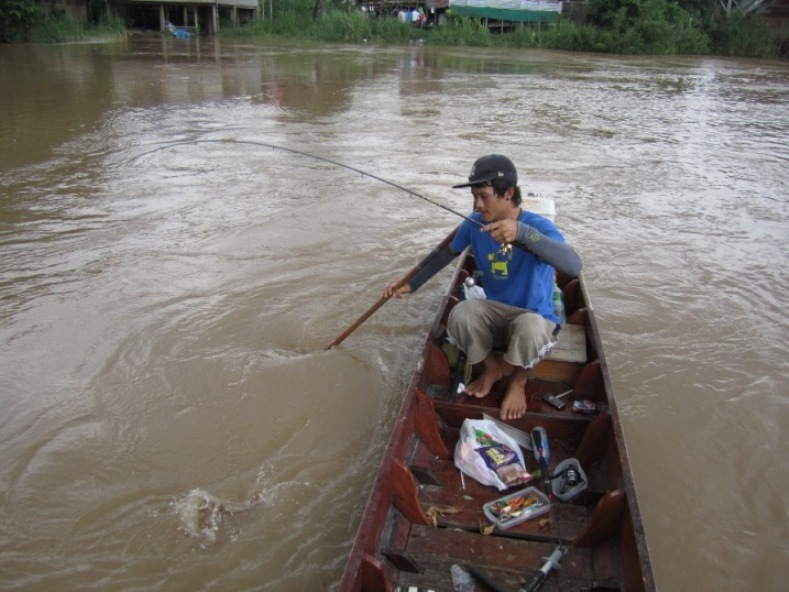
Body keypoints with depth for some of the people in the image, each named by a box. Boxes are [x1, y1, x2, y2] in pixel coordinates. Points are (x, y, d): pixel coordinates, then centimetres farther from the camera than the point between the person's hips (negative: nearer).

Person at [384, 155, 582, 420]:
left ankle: (518, 379, -2)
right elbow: (444, 253, 10)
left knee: (528, 327, -39)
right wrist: (411, 284, 4)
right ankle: (492, 367, 4)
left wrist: (523, 232, -53)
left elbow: (574, 266, -41)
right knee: (460, 314, -29)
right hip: (495, 311, 4)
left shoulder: (539, 226, -22)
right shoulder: (475, 224, -8)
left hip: (536, 317, -3)